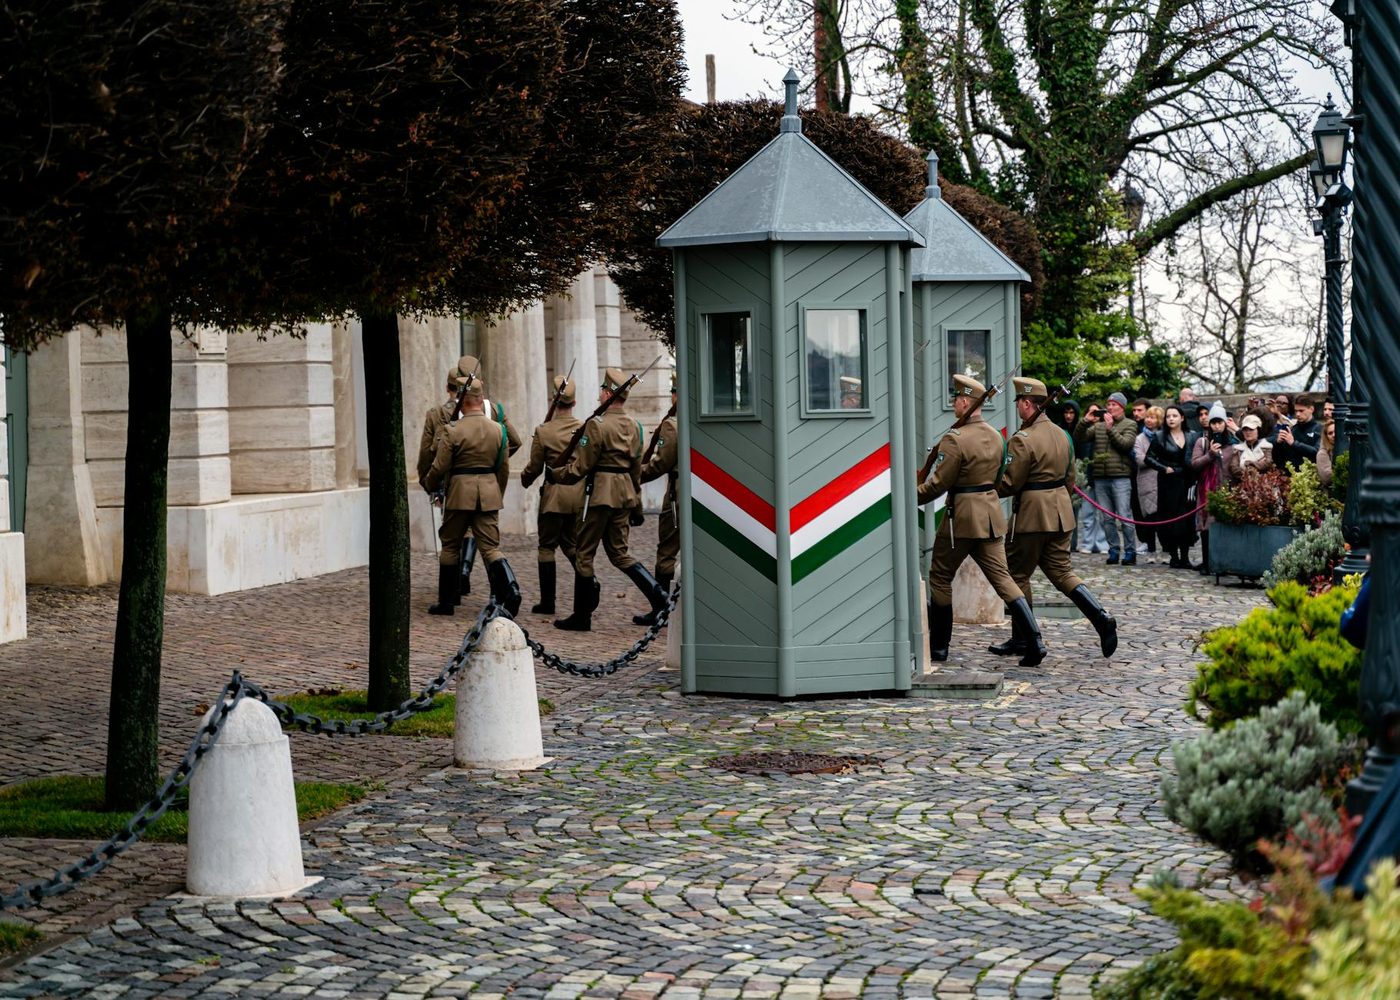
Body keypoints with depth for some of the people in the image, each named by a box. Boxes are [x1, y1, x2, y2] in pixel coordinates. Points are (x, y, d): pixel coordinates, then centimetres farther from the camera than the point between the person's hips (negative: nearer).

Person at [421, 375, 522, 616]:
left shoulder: (452, 431, -12)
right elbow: (503, 463, 8)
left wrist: (428, 484, 12)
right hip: (489, 492, 3)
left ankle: (446, 601, 17)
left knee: (450, 546, 12)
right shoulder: (498, 429, 0)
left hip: (459, 492, -3)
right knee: (490, 546, 4)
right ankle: (510, 590, -18)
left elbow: (439, 468, -8)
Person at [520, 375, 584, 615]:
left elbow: (535, 467, -3)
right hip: (579, 492, 4)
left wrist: (524, 479, 18)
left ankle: (547, 602, 5)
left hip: (554, 494, -3)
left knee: (547, 547, 5)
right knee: (572, 544, 18)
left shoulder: (543, 431, -9)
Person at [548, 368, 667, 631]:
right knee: (618, 552, 14)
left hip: (601, 491, -8)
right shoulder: (633, 426, 10)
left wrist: (553, 474, 2)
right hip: (624, 492, 8)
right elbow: (636, 465, 17)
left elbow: (581, 467, -13)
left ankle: (582, 617, 7)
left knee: (584, 553, 3)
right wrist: (635, 498, 26)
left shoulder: (597, 424, -14)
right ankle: (660, 598, 0)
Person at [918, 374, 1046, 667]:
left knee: (940, 577, 9)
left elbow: (938, 484, -14)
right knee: (1002, 577, 4)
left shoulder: (955, 439, -16)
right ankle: (1034, 641, -9)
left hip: (961, 516, -7)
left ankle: (938, 647, 15)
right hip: (991, 514, 7)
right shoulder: (995, 436, 9)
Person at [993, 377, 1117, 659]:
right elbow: (1070, 478, 17)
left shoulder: (1022, 439, -17)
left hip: (1031, 515, -8)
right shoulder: (1061, 434, 10)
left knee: (1018, 575, 6)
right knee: (1062, 571, 11)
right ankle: (1101, 618, -7)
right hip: (1061, 513, 8)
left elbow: (1009, 484, -15)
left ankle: (1022, 640, 12)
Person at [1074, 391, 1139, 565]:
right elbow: (1081, 437, 8)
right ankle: (1113, 550, 14)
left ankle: (1130, 551, 0)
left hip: (1120, 477, -5)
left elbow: (1125, 444, -10)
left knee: (1124, 517, -8)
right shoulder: (1099, 425, 17)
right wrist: (1086, 422, -5)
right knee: (1106, 518, 7)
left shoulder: (1129, 425, 5)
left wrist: (1110, 428, -12)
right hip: (1100, 478, 5)